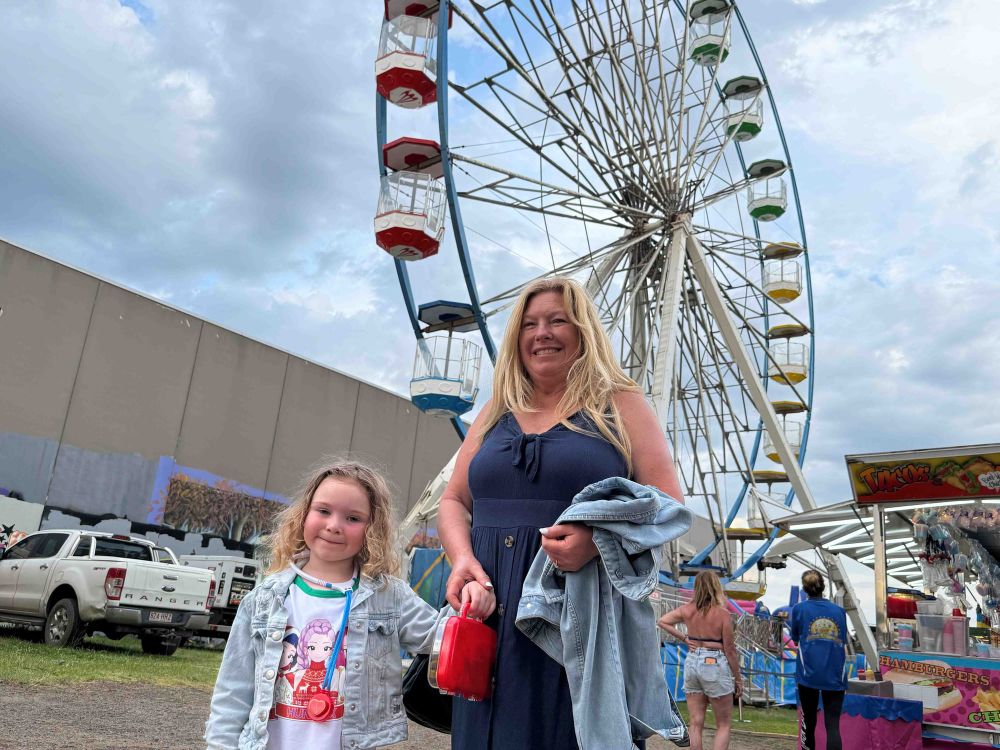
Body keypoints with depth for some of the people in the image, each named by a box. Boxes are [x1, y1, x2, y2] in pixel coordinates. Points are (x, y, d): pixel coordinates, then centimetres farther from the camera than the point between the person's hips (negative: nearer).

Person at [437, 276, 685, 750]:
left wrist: (599, 537, -21)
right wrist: (461, 557, -5)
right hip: (493, 615, 4)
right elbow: (453, 501, 16)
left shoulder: (620, 405, 3)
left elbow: (667, 502, -3)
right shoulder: (497, 412, 15)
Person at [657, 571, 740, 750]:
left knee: (696, 723, 11)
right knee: (724, 725, 10)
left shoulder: (687, 609, -1)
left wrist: (684, 638, 5)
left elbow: (661, 621, 8)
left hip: (692, 663, 4)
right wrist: (738, 678, 2)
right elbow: (729, 650, -8)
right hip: (715, 665, -4)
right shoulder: (723, 614, -13)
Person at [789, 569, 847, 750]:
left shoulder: (799, 609, 0)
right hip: (835, 676, 1)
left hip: (808, 674, -1)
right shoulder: (839, 611, 6)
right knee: (832, 724, 0)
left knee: (808, 722, 13)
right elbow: (844, 644, 14)